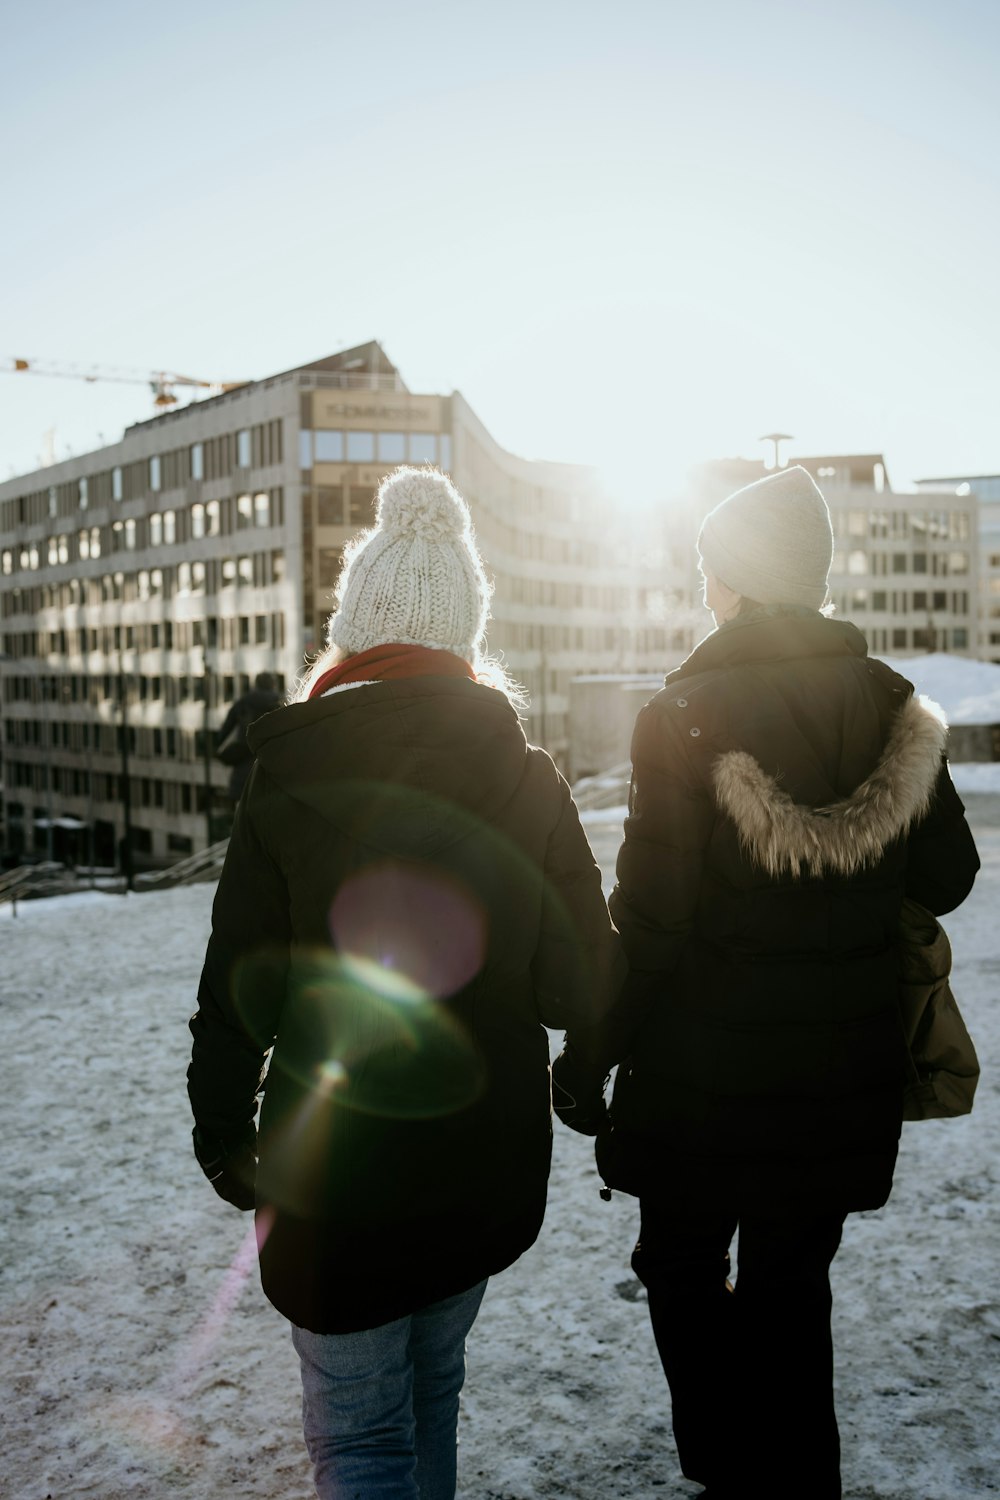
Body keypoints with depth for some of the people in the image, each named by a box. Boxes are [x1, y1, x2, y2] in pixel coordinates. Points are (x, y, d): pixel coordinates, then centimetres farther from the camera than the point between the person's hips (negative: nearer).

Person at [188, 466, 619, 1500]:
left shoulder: (290, 775, -13)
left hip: (337, 1179, -3)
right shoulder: (528, 778, -7)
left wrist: (223, 1136, 6)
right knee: (432, 1385, 25)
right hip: (488, 1168, 4)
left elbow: (239, 995, -10)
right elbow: (584, 988, -6)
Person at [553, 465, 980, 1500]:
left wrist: (588, 1058, -7)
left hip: (704, 1072, -4)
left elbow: (649, 918, -17)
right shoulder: (890, 702, -2)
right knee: (792, 1287, 20)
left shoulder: (686, 713, -16)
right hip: (845, 1071, 5)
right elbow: (945, 877, 5)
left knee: (683, 1270, 17)